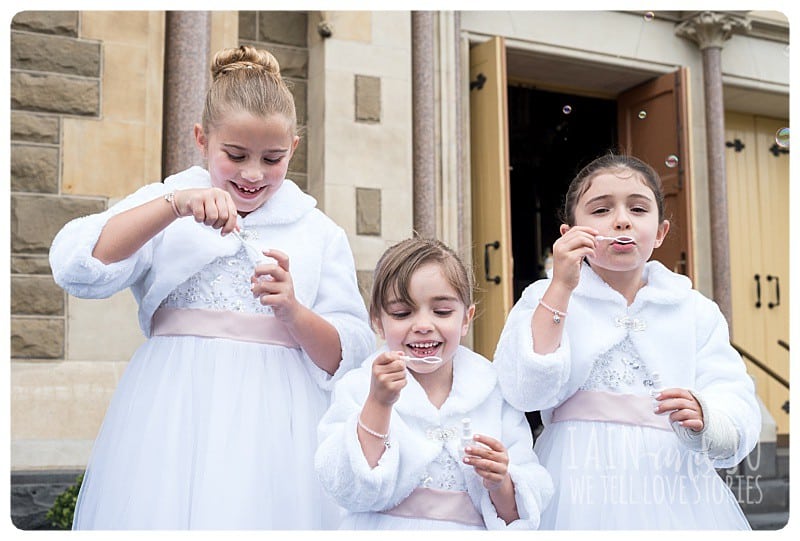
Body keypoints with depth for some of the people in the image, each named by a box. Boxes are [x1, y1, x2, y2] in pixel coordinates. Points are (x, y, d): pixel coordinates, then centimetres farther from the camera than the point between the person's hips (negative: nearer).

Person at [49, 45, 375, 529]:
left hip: (276, 423, 1)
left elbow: (351, 358, 4)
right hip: (174, 420, 0)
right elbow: (76, 267, -8)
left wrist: (292, 311, -14)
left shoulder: (320, 234, 10)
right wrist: (175, 203, -16)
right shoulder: (161, 207, 9)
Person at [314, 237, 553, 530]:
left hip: (474, 529, 2)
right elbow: (353, 493, -9)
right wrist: (378, 404, -16)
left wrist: (500, 485, -14)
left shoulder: (496, 394, 4)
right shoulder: (356, 388, 2)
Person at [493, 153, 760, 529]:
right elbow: (525, 391, -13)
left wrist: (703, 420, -23)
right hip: (583, 485, -2)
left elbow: (739, 413, 0)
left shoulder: (696, 311, 8)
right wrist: (561, 286, -15)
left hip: (673, 489, 2)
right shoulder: (547, 297, 3)